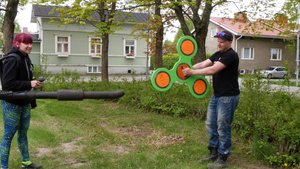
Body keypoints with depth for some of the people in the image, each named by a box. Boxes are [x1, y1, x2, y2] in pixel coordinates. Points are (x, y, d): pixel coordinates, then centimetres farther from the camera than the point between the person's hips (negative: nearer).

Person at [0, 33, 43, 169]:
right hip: (12, 104, -9)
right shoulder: (12, 59, -18)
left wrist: (34, 83, 5)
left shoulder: (25, 59, 11)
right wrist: (30, 84, -24)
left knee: (23, 132, 17)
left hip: (24, 103, 9)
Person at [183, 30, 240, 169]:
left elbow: (212, 70, -25)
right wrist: (189, 69, -17)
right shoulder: (218, 54, 12)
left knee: (223, 127, -1)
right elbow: (203, 64, 0)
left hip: (228, 97, -9)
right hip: (216, 95, 9)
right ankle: (213, 153, 28)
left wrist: (192, 72, -23)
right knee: (210, 124, 13)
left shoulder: (231, 55, -16)